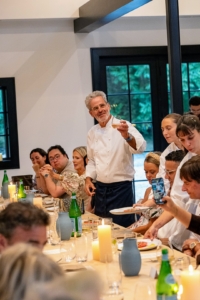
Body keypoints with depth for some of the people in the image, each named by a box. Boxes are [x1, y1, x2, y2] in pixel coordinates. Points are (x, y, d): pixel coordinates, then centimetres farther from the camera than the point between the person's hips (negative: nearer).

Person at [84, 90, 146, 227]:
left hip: (120, 188, -6)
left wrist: (127, 136, -44)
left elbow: (141, 147, -26)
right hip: (100, 189, 6)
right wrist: (89, 179, 5)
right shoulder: (92, 133, 9)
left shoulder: (123, 126, -10)